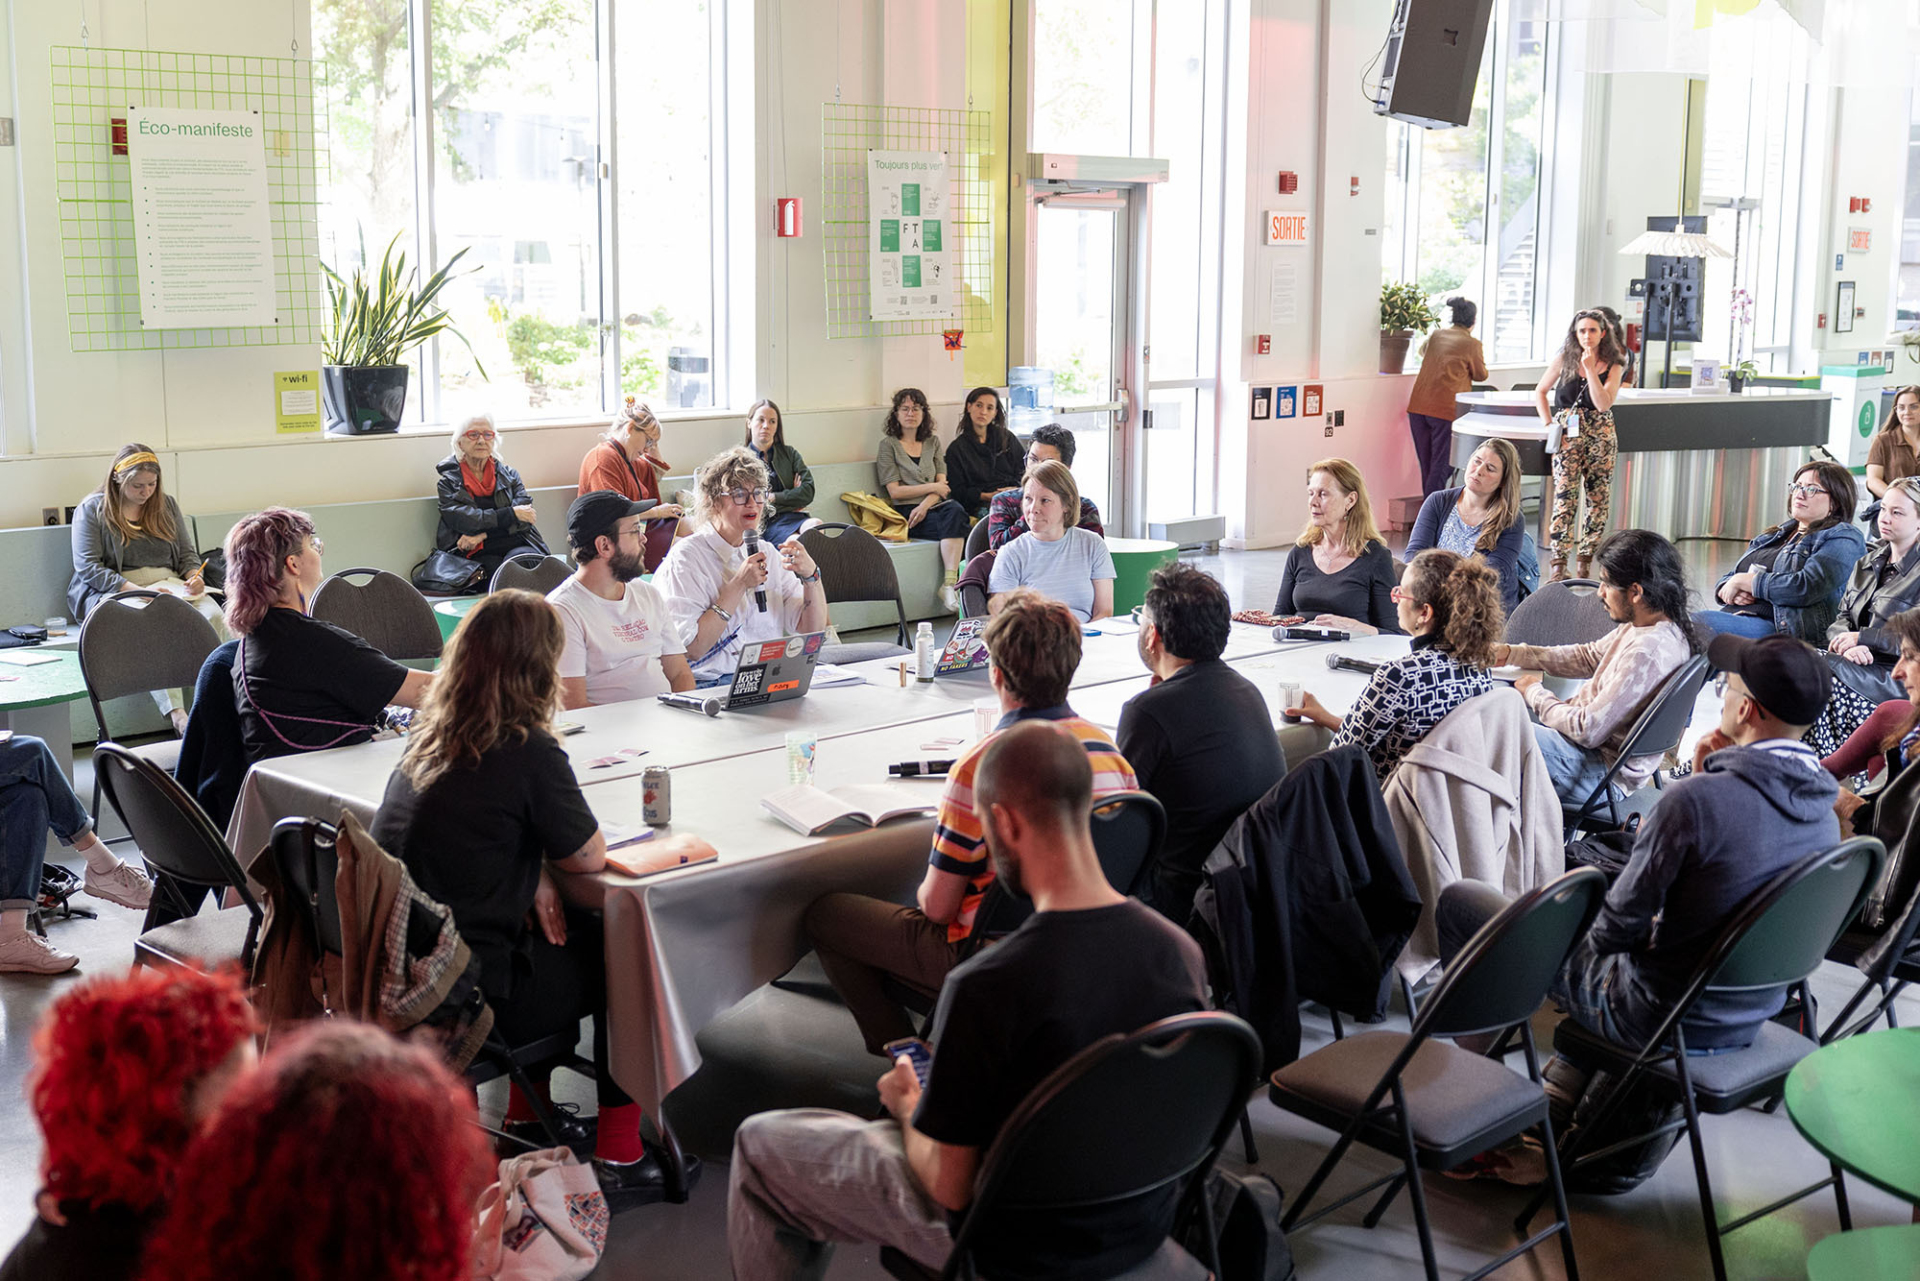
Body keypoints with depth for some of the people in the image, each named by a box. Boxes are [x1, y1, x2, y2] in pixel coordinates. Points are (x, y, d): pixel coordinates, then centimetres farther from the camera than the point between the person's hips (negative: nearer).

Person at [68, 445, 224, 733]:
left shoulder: (166, 505, 20)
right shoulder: (92, 510, 5)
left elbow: (188, 554, 22)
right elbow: (87, 566, -5)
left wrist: (194, 576, -3)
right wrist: (132, 589, -18)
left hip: (170, 586, 4)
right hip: (113, 591, -4)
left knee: (213, 615, -30)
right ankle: (176, 714, -50)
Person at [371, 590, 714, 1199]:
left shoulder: (427, 738, 5)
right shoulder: (528, 753, -19)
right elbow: (590, 856, -8)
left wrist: (534, 880, 3)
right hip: (466, 999, -8)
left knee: (571, 936, 28)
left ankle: (524, 1122, 37)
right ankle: (619, 1156, 20)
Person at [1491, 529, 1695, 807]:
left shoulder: (1647, 652, -30)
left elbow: (1588, 730, -26)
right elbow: (1589, 656, 17)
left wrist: (1534, 694, -9)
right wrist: (1510, 653, 11)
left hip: (1604, 776, -10)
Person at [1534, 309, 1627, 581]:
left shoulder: (1613, 365, 3)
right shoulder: (1565, 359, 4)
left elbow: (1603, 404, -11)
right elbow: (1539, 392, 10)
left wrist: (1590, 369, -16)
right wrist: (1549, 425, -1)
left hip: (1600, 433, 2)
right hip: (1567, 433, -1)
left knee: (1599, 496, 2)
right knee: (1565, 495, -12)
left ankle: (1586, 558, 13)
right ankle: (1558, 563, -14)